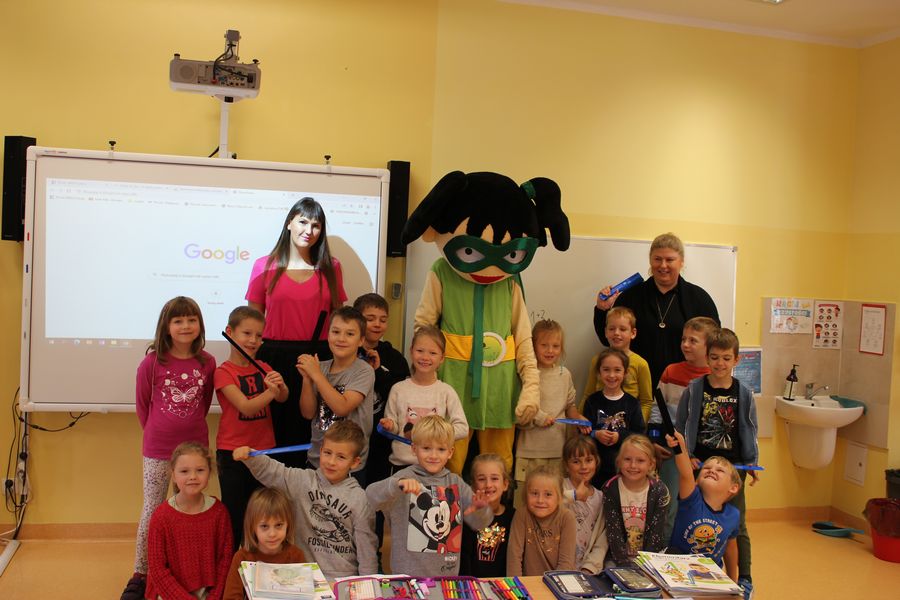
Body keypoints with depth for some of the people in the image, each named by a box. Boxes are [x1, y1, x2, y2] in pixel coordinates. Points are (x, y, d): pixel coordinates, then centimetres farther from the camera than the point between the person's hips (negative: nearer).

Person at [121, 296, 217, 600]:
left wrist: (191, 426, 11)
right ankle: (140, 575, 17)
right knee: (152, 511, 6)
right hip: (157, 450, -2)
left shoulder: (207, 362, -4)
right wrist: (155, 431, 11)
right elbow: (142, 403, 4)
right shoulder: (152, 363, -10)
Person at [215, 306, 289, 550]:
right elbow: (245, 407, -22)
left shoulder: (263, 368, 6)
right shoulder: (224, 372, -10)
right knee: (234, 516, 3)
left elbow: (282, 398, -9)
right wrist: (271, 391, -38)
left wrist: (281, 386, -31)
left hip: (264, 450, 5)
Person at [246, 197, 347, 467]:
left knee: (309, 429, 3)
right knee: (273, 429, 4)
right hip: (274, 358, -1)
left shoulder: (330, 268, 8)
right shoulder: (264, 266, 5)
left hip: (318, 359, 1)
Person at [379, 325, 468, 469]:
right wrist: (390, 426, -18)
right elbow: (394, 428, 3)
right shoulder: (398, 389, -1)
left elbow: (463, 428, -6)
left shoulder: (446, 392, -3)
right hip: (400, 462, 1)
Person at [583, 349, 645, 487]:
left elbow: (639, 433, -4)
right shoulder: (592, 401, 3)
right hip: (597, 465, 1)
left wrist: (620, 436, -18)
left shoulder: (632, 403, 1)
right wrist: (595, 434, -17)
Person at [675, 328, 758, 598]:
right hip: (700, 465, 0)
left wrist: (752, 464, 0)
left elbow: (749, 431, 6)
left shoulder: (743, 393, -1)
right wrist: (686, 456, -6)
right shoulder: (694, 389, -3)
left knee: (737, 524, 7)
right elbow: (680, 426, 1)